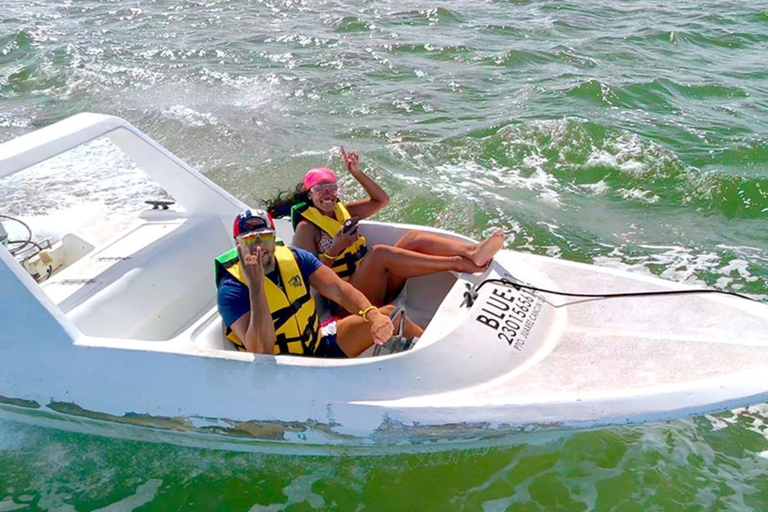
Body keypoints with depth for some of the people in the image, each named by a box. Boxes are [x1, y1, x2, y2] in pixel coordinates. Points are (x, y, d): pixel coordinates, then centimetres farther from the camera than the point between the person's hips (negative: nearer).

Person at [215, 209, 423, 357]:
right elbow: (261, 351, -29)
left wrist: (374, 315, -31)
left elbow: (338, 290, -12)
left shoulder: (295, 258, -4)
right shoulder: (231, 289, -18)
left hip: (320, 344, 5)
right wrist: (255, 286, -35)